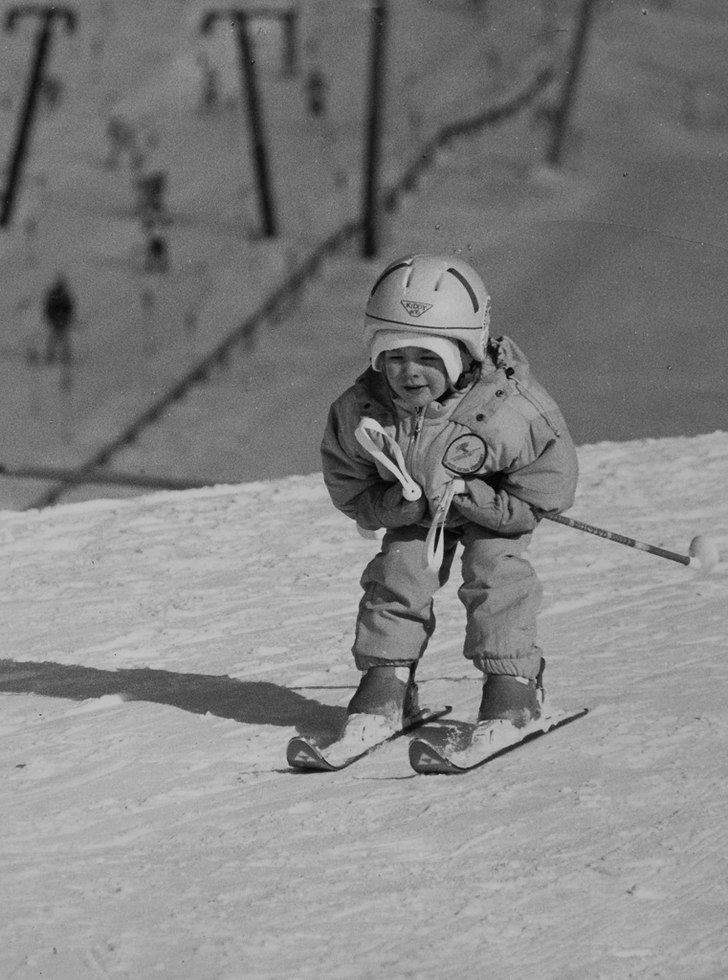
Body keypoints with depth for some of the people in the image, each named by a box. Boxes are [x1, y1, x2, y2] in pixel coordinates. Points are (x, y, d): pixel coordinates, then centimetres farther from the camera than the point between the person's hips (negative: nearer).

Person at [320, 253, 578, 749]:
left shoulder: (512, 412, -38)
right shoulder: (357, 413, -29)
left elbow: (543, 496, -27)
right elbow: (350, 494, -14)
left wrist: (463, 494, -36)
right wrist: (401, 504, -33)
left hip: (493, 505, -3)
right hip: (413, 509, 3)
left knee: (494, 565, -20)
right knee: (399, 568, -11)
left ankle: (513, 682, -9)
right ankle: (386, 681, 3)